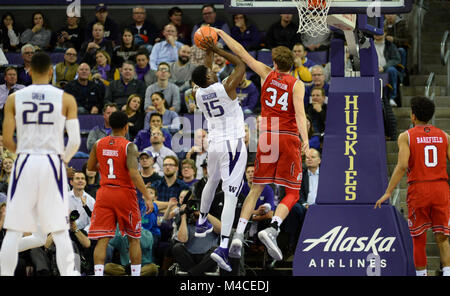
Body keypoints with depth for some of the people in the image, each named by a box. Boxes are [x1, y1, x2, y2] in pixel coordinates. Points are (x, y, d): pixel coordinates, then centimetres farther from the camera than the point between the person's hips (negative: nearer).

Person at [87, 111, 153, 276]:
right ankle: (136, 274, 15)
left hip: (104, 193, 3)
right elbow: (134, 173, -21)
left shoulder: (99, 144, 3)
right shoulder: (129, 146, -11)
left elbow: (90, 167, 15)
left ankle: (98, 273, -19)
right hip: (125, 194, -3)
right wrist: (147, 197, -21)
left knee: (102, 239, -3)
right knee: (134, 238, 13)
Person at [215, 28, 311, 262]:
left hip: (267, 136, 2)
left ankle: (238, 235, 0)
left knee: (256, 188, 12)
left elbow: (241, 52, 10)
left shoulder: (267, 74, 6)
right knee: (292, 193, 3)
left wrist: (220, 33, 20)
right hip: (289, 137, -2)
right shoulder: (297, 85, -1)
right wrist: (305, 139, -24)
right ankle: (272, 229, -22)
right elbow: (299, 112, -16)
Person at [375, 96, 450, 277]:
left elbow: (402, 166, -13)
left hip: (418, 189, -2)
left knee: (419, 238, 8)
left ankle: (421, 273, 10)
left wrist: (388, 192, -12)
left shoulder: (406, 136, -2)